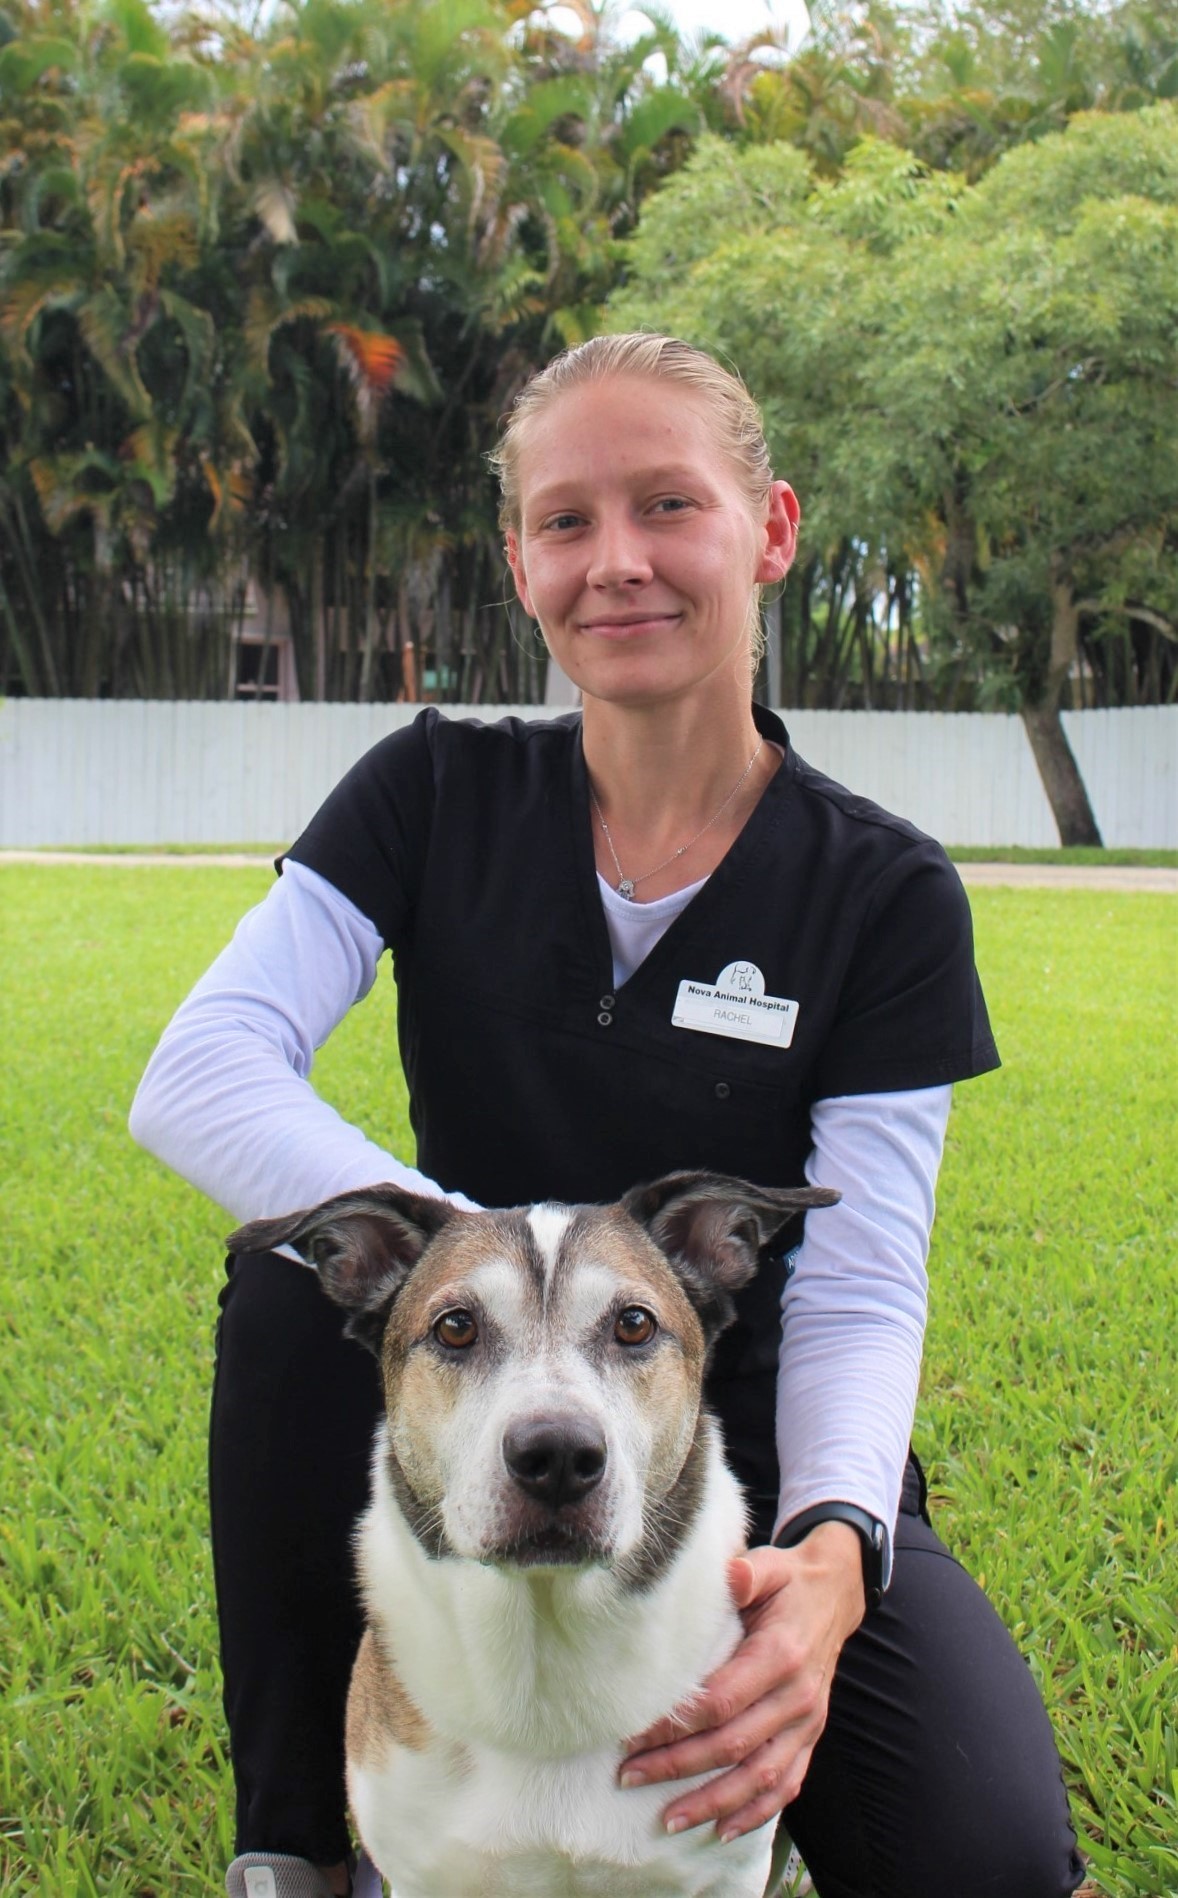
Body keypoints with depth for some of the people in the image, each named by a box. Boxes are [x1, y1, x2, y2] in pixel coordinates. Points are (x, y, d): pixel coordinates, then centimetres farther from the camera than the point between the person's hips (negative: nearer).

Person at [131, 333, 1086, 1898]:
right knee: (302, 1277, -31)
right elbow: (195, 1078, -18)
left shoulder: (883, 896, -7)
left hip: (745, 1450, -1)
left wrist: (833, 1551, -36)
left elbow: (860, 1294, -13)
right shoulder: (440, 799, -4)